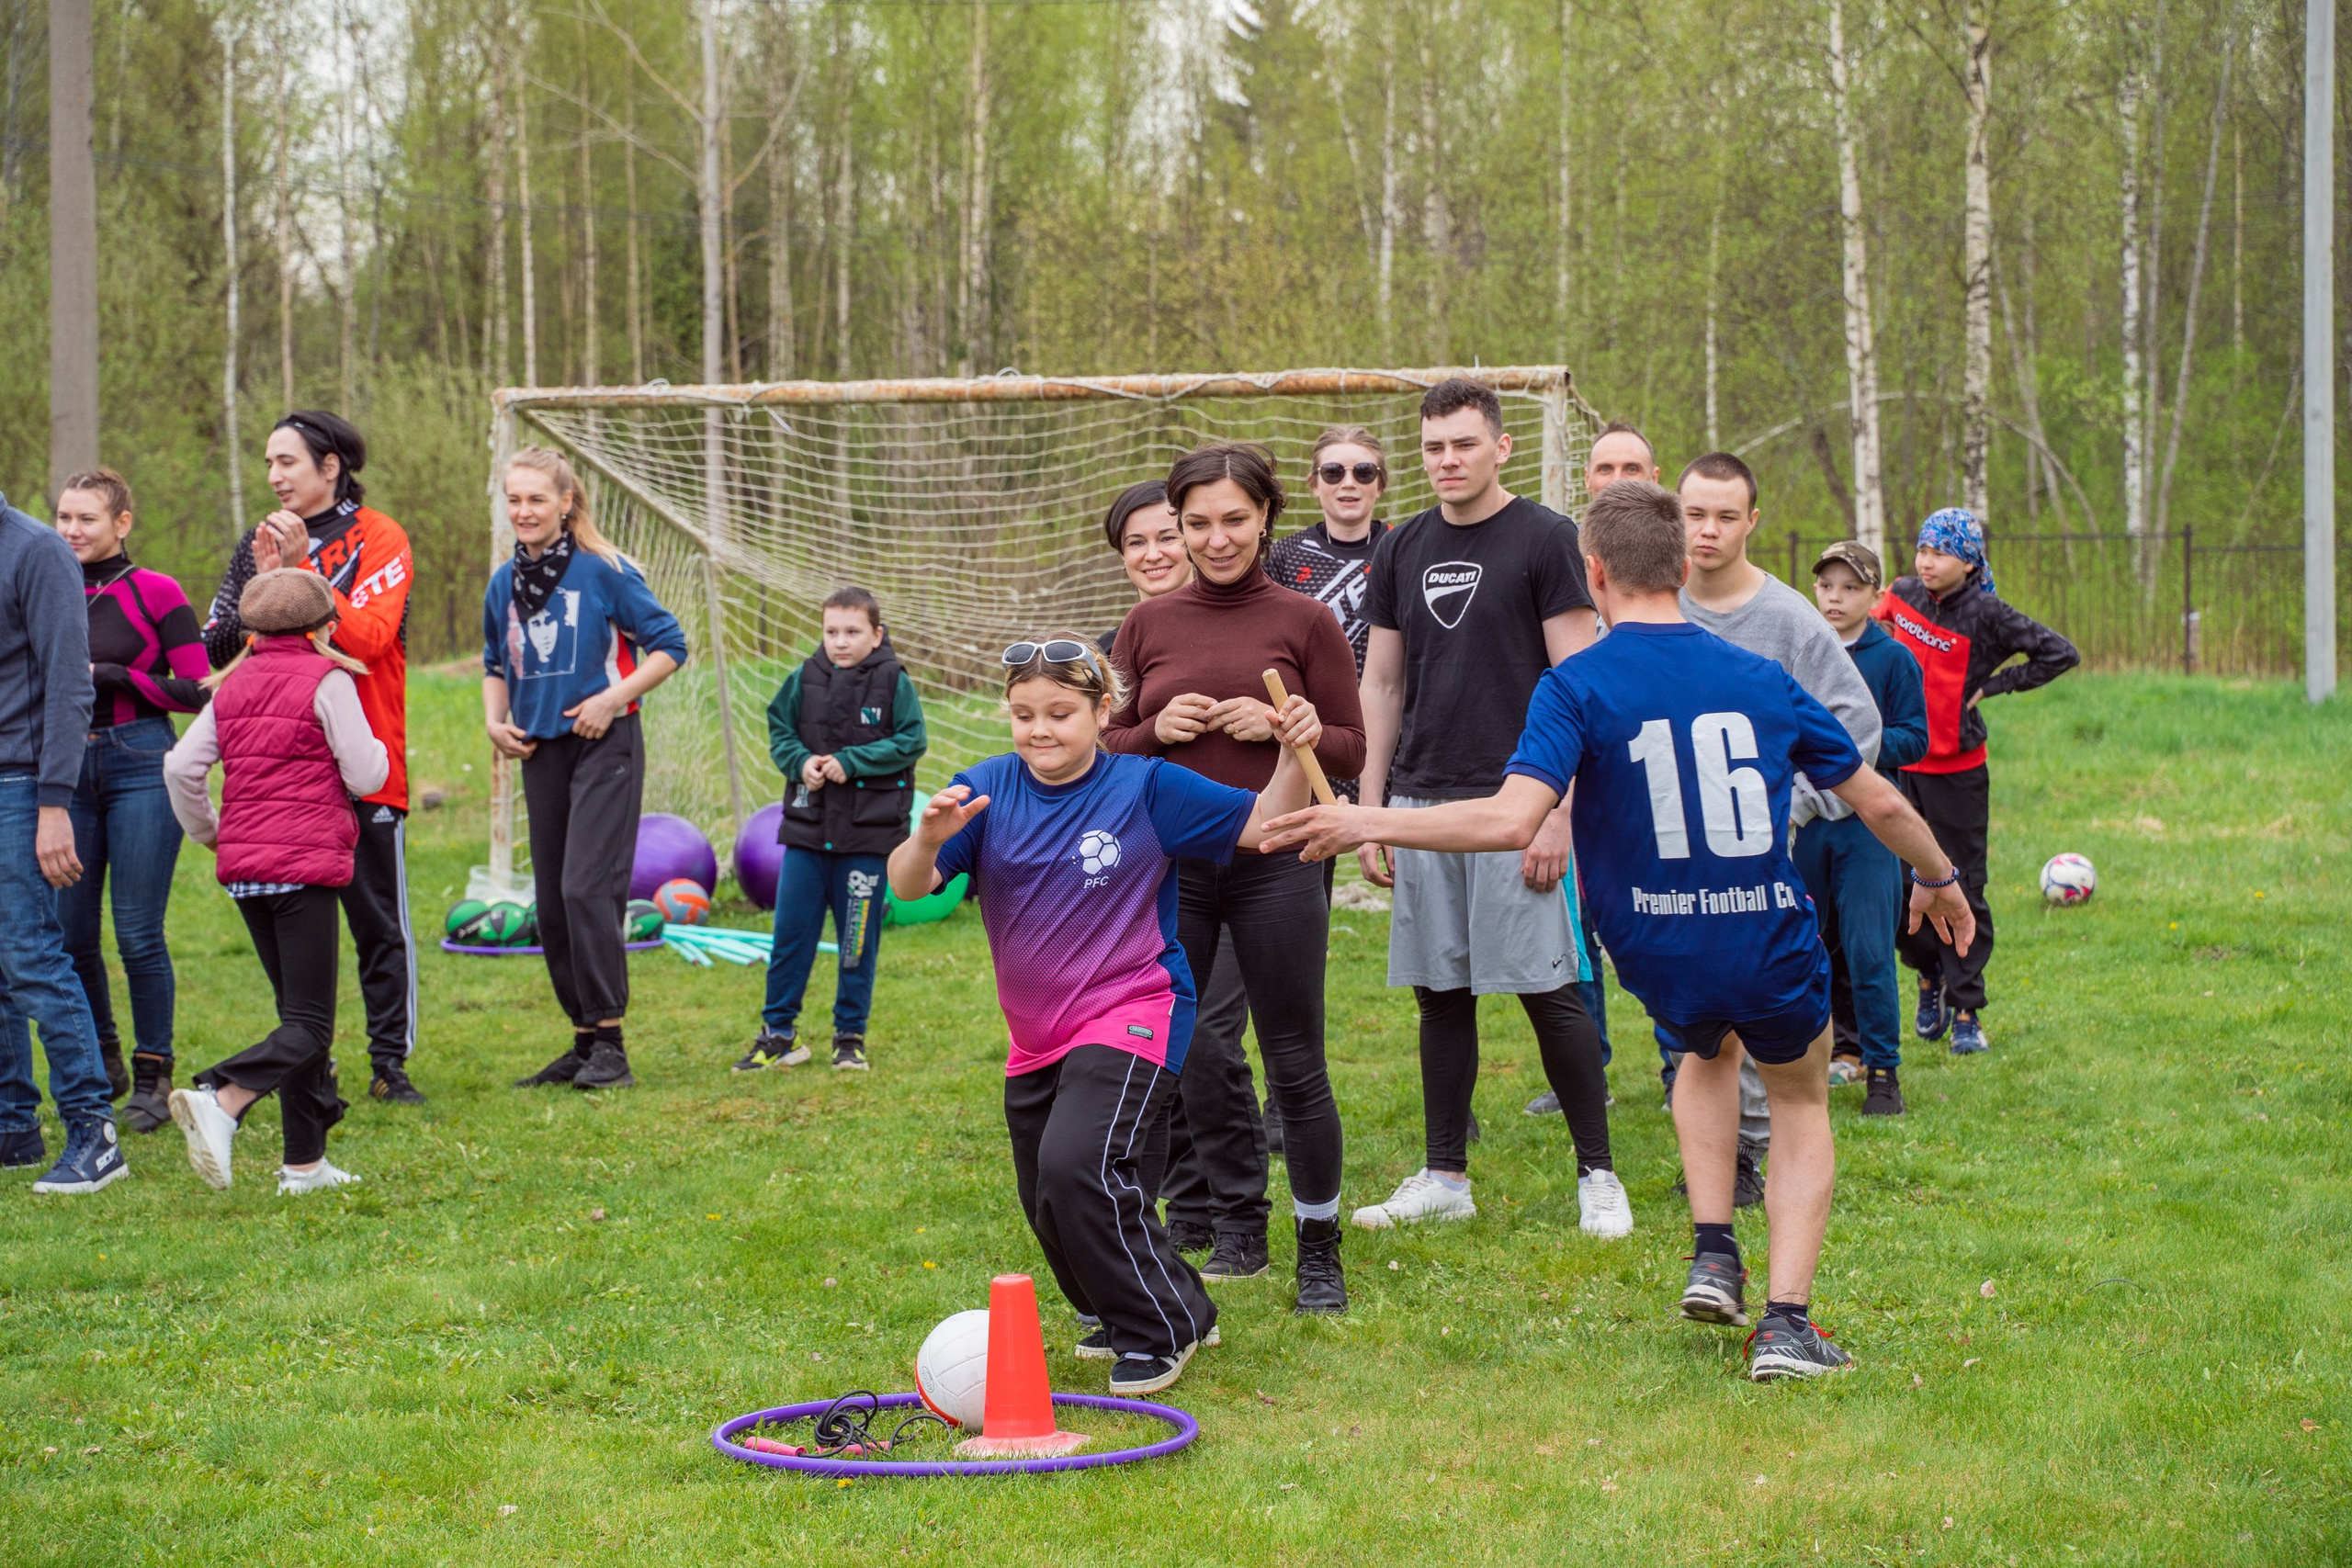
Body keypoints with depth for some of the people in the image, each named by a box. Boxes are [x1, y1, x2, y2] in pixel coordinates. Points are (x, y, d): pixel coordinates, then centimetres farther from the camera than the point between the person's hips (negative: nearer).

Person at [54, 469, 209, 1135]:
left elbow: (197, 690, -8)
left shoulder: (155, 594, -4)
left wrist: (112, 676, -15)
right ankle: (102, 1061, 25)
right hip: (69, 768, 5)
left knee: (138, 932, -5)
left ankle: (152, 1074, 7)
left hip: (141, 766, -5)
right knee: (69, 931, 6)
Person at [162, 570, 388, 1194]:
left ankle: (305, 1163, 13)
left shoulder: (233, 686, 12)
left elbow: (180, 767, 8)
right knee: (309, 1025, -8)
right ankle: (220, 1099, -33)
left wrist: (207, 831, 23)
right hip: (306, 863, -7)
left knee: (298, 1010, 15)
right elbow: (364, 776, -7)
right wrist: (378, 749, 15)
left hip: (244, 867, 7)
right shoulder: (327, 680, -5)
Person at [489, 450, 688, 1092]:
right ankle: (584, 1041, 17)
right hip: (541, 751, 6)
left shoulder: (604, 571, -8)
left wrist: (612, 698, -14)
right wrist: (495, 720, 6)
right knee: (552, 903, 7)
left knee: (587, 888, -16)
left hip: (604, 746, -6)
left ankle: (609, 1044, -12)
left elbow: (668, 644, -5)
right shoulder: (504, 583, 9)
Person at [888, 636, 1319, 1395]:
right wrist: (930, 836, -34)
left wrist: (1293, 755, -21)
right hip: (1036, 1037, 6)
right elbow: (908, 884, -12)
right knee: (1049, 1207, 16)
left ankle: (1157, 1330, -6)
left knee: (1078, 1164, -27)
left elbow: (1261, 825, -4)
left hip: (1130, 1015, -6)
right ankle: (1181, 1308, 40)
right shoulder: (987, 790, -4)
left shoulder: (1148, 788, -9)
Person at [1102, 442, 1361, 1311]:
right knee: (1173, 1059, 7)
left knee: (1295, 1065, -1)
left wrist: (1277, 726, -13)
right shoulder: (1147, 625, 8)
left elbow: (1350, 751, 4)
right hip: (1170, 867, 3)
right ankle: (1240, 1224, 24)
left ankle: (1319, 1249, 11)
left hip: (1273, 862, -3)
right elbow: (1107, 746, 13)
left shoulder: (1306, 622, 2)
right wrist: (1158, 730, -7)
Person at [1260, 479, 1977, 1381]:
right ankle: (1786, 1322, 8)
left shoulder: (1574, 688, -10)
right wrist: (1938, 879, 28)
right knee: (1802, 1107, 25)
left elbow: (1513, 821, -25)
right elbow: (1880, 804, 9)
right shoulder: (1760, 679, 1)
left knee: (1708, 1049, 35)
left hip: (1660, 959, 0)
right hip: (1773, 949, 0)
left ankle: (1713, 1256, 23)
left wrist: (1367, 823, -17)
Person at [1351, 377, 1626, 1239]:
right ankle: (1444, 1177, 17)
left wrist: (1556, 813, -14)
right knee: (1440, 992, 9)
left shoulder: (1545, 539, -4)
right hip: (1422, 800, 5)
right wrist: (1370, 809, 10)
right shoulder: (1402, 550, 12)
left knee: (1550, 990, -5)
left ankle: (1598, 1176, 4)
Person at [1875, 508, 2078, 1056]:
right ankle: (1929, 975, 34)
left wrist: (1992, 685, -10)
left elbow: (2061, 654, -11)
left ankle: (1967, 1013, 5)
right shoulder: (1901, 595, 3)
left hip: (1957, 773, -4)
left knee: (1962, 892, -1)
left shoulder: (1986, 615, -11)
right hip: (1897, 764, 4)